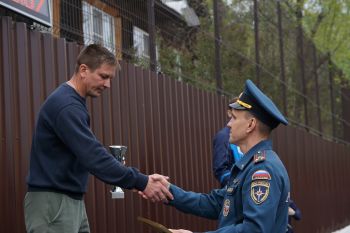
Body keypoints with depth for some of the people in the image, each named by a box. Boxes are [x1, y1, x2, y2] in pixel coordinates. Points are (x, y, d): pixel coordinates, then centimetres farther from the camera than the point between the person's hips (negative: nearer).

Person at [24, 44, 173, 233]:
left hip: (73, 201, 10)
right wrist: (141, 183, -23)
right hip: (52, 203, -10)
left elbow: (89, 154, 17)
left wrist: (136, 180, 8)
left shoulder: (73, 102, 14)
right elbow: (93, 157, -25)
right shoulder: (65, 105, -19)